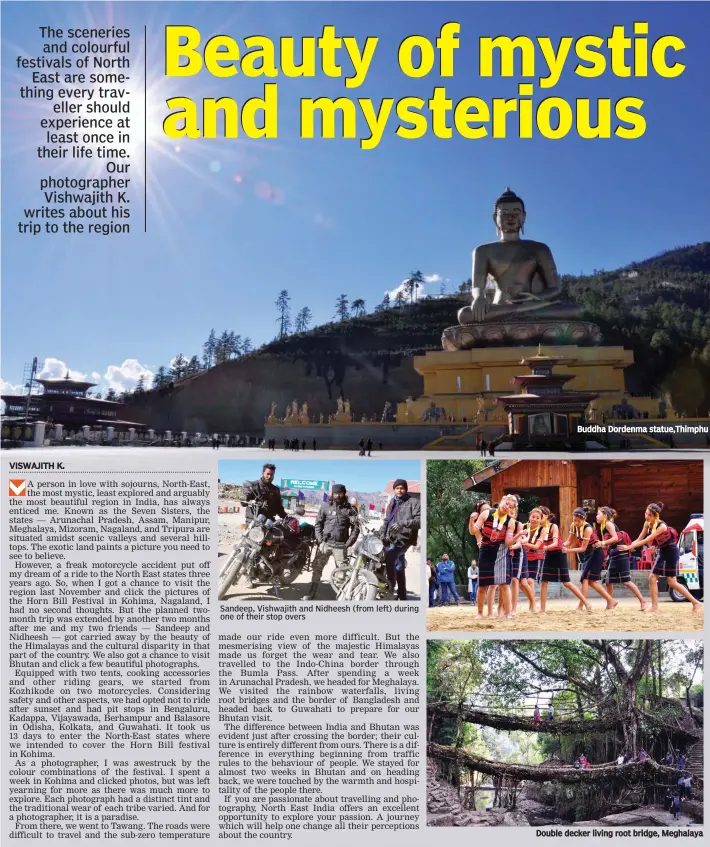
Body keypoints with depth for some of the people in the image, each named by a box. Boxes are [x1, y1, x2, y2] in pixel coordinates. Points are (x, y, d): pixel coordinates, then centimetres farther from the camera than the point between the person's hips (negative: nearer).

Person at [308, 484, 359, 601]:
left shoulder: (350, 508, 2)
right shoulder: (325, 506, 6)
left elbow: (356, 528, 2)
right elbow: (318, 524, 6)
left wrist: (348, 543, -6)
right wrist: (320, 541, -4)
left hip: (340, 545, -1)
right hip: (325, 543, 1)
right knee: (317, 567, 5)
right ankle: (313, 592, 16)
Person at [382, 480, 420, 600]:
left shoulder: (413, 502, -2)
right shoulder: (391, 503, 21)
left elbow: (419, 520, -13)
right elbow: (387, 520, 27)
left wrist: (402, 523, -23)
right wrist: (383, 533, 13)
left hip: (404, 538, -7)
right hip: (391, 539, 8)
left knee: (390, 557, -28)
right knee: (399, 568, 13)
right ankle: (402, 596, 21)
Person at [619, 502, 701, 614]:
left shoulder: (662, 526, -29)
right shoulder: (647, 524, -5)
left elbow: (646, 540, -32)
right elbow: (639, 539, -3)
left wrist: (629, 547, -34)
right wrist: (629, 545, -21)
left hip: (671, 552, -8)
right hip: (662, 552, 8)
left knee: (672, 582, -4)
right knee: (652, 577, 1)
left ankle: (695, 603, 7)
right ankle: (654, 607, 5)